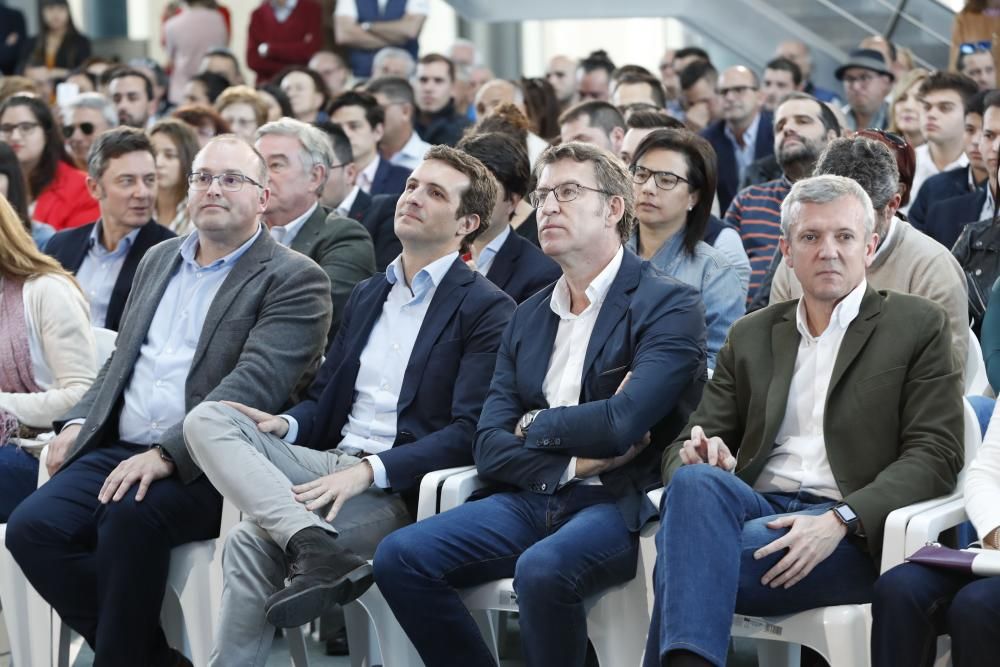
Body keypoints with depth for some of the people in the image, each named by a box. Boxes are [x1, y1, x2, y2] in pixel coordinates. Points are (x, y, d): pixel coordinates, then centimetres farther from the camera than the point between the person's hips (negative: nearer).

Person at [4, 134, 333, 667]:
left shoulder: (295, 280, -2)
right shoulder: (159, 260, 22)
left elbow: (255, 384, -15)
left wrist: (167, 455, -24)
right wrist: (79, 421, 8)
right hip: (117, 449, 7)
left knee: (131, 514, -35)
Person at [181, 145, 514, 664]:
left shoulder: (488, 309, -2)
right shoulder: (367, 295, 23)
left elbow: (469, 432, -11)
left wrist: (369, 471, -21)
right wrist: (285, 424, -1)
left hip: (398, 489, -7)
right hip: (329, 460, 7)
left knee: (253, 543, -29)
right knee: (206, 419, -20)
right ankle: (315, 545, -34)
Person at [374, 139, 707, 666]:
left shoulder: (669, 305, -3)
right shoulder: (529, 316, 16)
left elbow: (622, 422, -18)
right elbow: (489, 446, 8)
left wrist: (535, 425, -1)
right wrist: (572, 464, -9)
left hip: (618, 504, -6)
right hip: (533, 499, 6)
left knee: (541, 570, -36)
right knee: (399, 558, -14)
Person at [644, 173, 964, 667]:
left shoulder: (917, 326, 10)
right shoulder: (751, 335, 23)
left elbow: (934, 455, -1)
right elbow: (685, 446, 19)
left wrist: (839, 521, -17)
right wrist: (698, 455, -10)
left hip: (854, 535, -4)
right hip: (758, 508, 4)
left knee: (685, 556, -32)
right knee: (695, 483, -34)